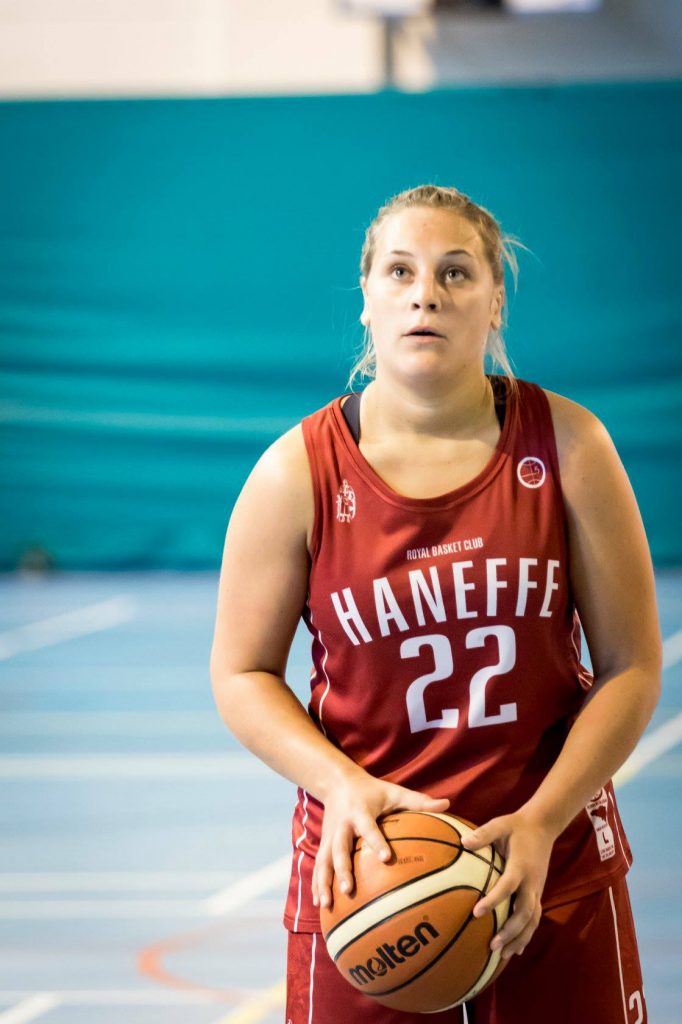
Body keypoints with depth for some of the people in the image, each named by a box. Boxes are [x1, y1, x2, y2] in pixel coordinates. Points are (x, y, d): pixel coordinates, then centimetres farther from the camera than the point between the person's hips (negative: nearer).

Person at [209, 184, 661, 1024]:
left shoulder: (565, 445, -4)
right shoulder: (298, 473, -5)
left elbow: (631, 667, -2)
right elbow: (241, 674, 1)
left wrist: (541, 823, -14)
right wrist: (340, 784, -16)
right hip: (366, 867, -1)